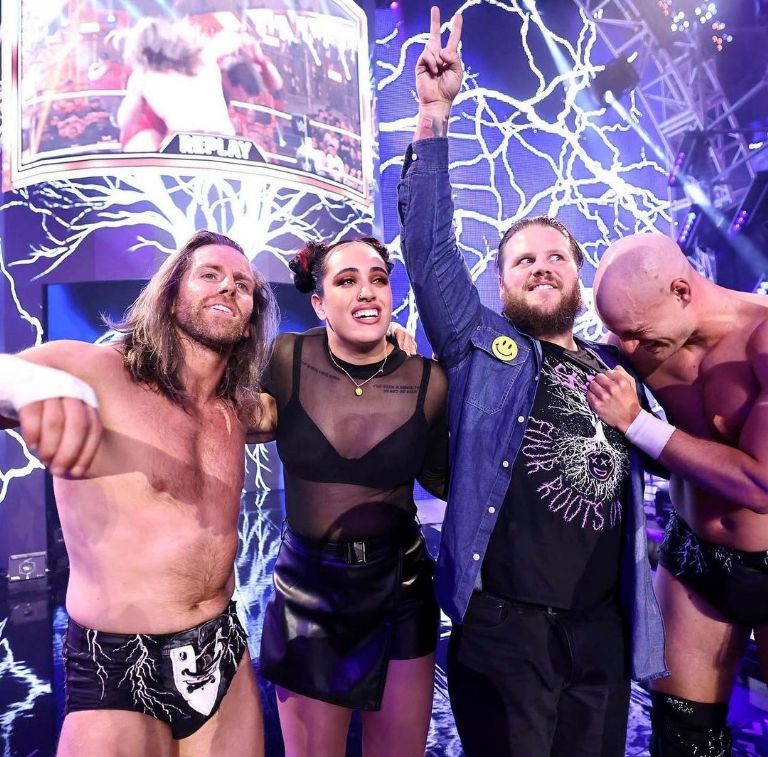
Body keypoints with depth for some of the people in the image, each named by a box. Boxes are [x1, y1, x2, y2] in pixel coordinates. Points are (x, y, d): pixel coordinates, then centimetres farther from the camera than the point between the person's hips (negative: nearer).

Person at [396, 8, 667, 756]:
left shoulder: (614, 369, 9)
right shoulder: (482, 349, -2)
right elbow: (429, 248, -10)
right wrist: (434, 116, -13)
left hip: (604, 628, 4)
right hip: (504, 625, -4)